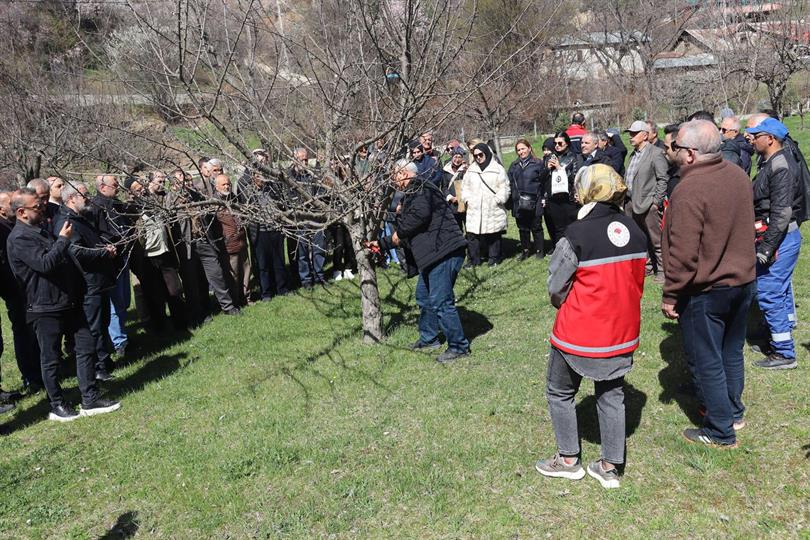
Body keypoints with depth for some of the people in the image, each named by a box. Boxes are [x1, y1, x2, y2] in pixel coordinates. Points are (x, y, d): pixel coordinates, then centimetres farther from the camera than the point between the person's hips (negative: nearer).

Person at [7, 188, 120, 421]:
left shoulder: (41, 230, 16)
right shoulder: (19, 238, -14)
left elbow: (64, 260, 24)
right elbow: (45, 263, -26)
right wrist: (63, 239, -15)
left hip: (69, 301, 9)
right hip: (46, 308, -8)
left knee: (86, 346, 6)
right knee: (51, 359, 4)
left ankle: (90, 400, 13)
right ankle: (57, 406, 18)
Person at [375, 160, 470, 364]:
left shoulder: (420, 188, -6)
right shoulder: (412, 194, 26)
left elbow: (421, 214, -26)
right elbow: (406, 235, 33)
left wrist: (400, 232, -11)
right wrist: (382, 243, 37)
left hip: (444, 253, -11)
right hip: (433, 255, 11)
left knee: (440, 301, -9)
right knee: (424, 296, 21)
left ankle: (459, 346, 1)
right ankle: (428, 339, 36)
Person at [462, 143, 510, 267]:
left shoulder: (498, 169, 0)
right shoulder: (471, 169, 12)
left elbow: (504, 188, -1)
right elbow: (465, 186, 17)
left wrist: (497, 200, -10)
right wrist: (467, 199, 4)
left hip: (493, 209, -3)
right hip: (474, 209, 3)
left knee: (494, 235, 4)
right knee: (472, 235, 0)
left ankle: (494, 258, 18)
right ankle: (475, 259, 10)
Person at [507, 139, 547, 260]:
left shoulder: (538, 164, -2)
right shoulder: (514, 165, 10)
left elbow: (544, 182, -3)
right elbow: (510, 184, 12)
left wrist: (543, 198, -7)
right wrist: (511, 200, 6)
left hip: (534, 203, -4)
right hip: (519, 203, 4)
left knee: (536, 227, 7)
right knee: (523, 228, 11)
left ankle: (539, 250, 17)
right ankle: (526, 250, 22)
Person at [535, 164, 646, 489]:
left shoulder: (576, 235, -20)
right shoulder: (635, 232, -2)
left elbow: (556, 287, -11)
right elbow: (637, 282, 6)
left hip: (579, 333, -5)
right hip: (622, 332, 5)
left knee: (560, 392, 16)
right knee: (611, 395, 17)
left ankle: (569, 460, 25)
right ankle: (610, 466, 25)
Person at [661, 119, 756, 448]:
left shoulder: (689, 190, -25)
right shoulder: (738, 176, 1)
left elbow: (683, 253, -25)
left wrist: (670, 295, -16)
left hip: (704, 291, -8)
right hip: (743, 281, 8)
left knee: (706, 361, 6)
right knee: (732, 352, 22)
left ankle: (720, 432, 17)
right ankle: (734, 413, 39)